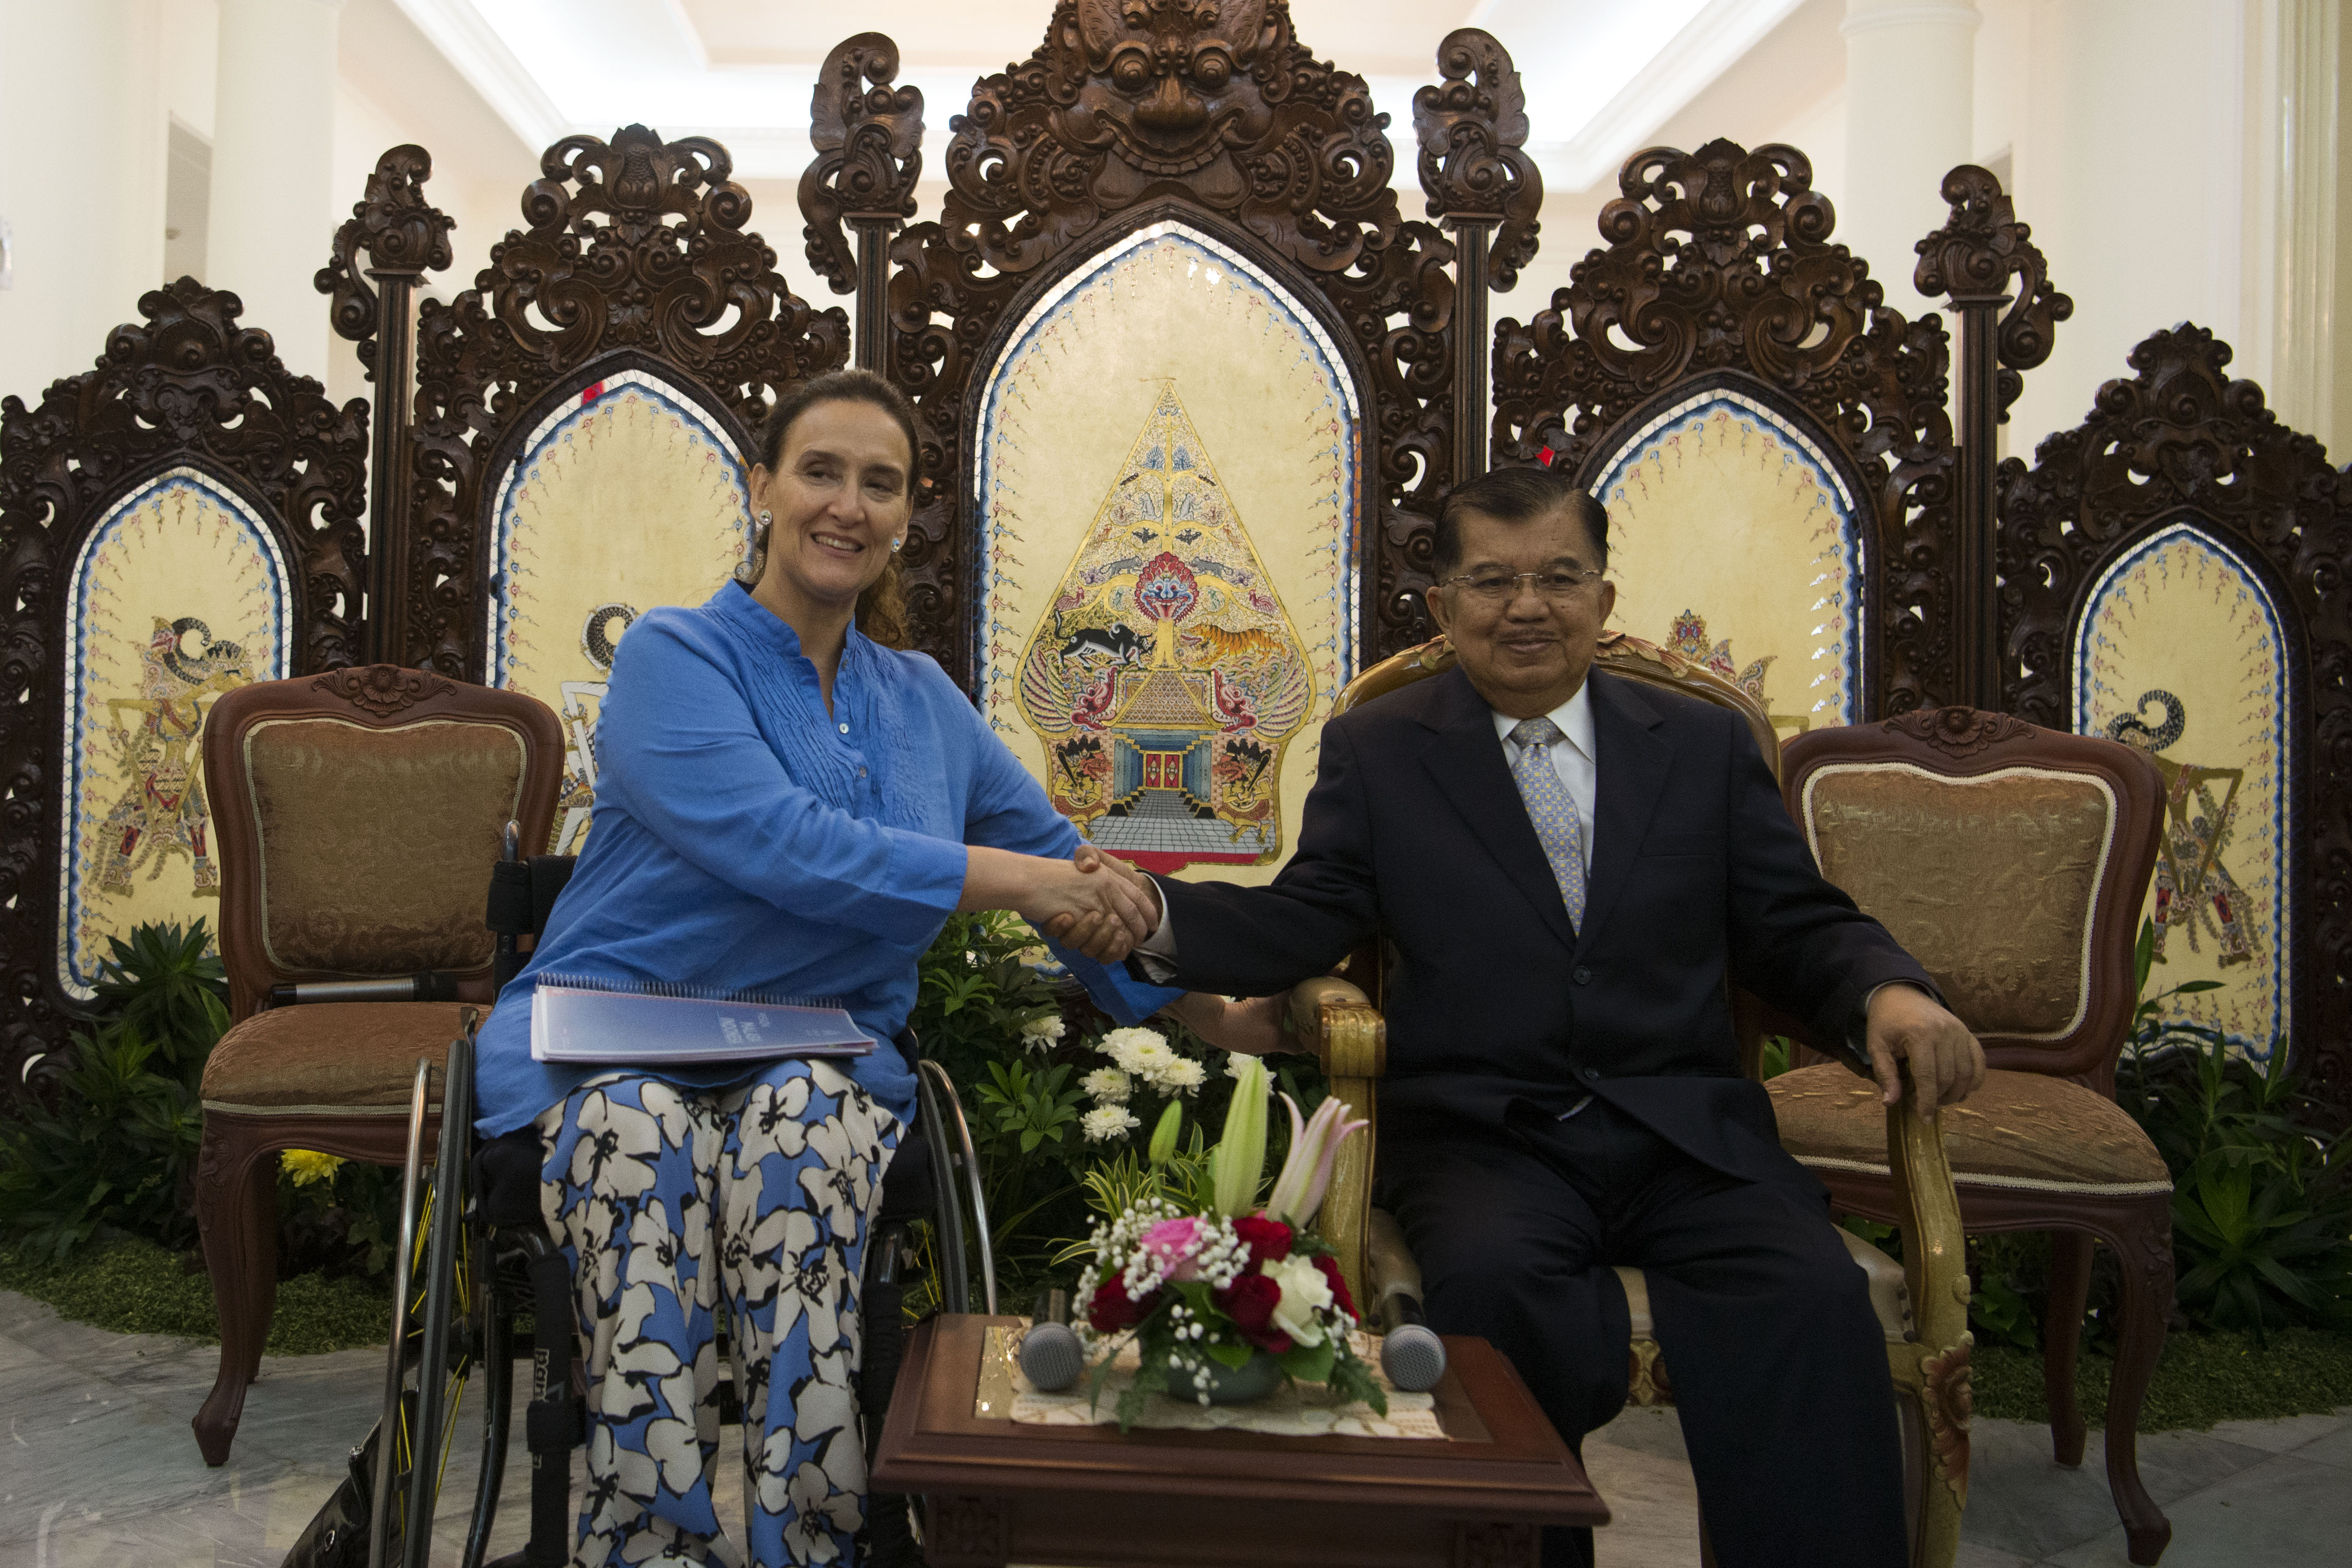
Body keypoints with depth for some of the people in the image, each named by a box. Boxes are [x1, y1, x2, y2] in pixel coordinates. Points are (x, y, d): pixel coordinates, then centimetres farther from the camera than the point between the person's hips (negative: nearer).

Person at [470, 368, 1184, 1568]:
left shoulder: (921, 698, 16)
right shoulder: (674, 657, 0)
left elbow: (1060, 857, 23)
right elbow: (783, 847, -17)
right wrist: (1014, 880, -16)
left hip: (827, 1058, 3)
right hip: (620, 1045, -3)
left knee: (799, 1119, -32)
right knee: (640, 1134, -36)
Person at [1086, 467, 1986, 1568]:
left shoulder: (1705, 745, 15)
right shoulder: (1374, 752, 10)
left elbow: (1798, 929, 13)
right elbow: (1304, 926, 1)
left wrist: (1890, 992, -10)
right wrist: (1156, 915, -19)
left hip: (1686, 1134, 2)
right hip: (1479, 1136, -1)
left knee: (1812, 1297, -27)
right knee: (1490, 1277, -32)